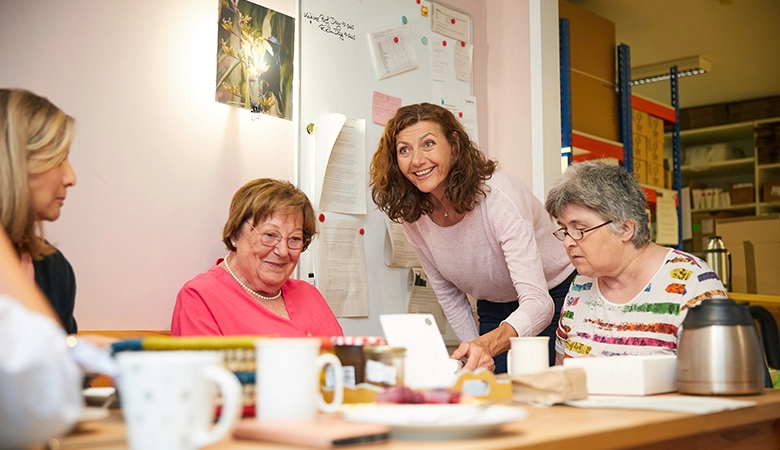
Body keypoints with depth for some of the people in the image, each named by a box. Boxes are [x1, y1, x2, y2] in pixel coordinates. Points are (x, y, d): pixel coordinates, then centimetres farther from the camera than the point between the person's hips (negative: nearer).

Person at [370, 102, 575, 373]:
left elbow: (538, 303, -40)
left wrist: (486, 345, -57)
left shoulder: (497, 195, -32)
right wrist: (474, 354, -5)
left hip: (553, 299, -4)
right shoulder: (410, 215, -13)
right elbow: (447, 293, 1)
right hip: (494, 308, 5)